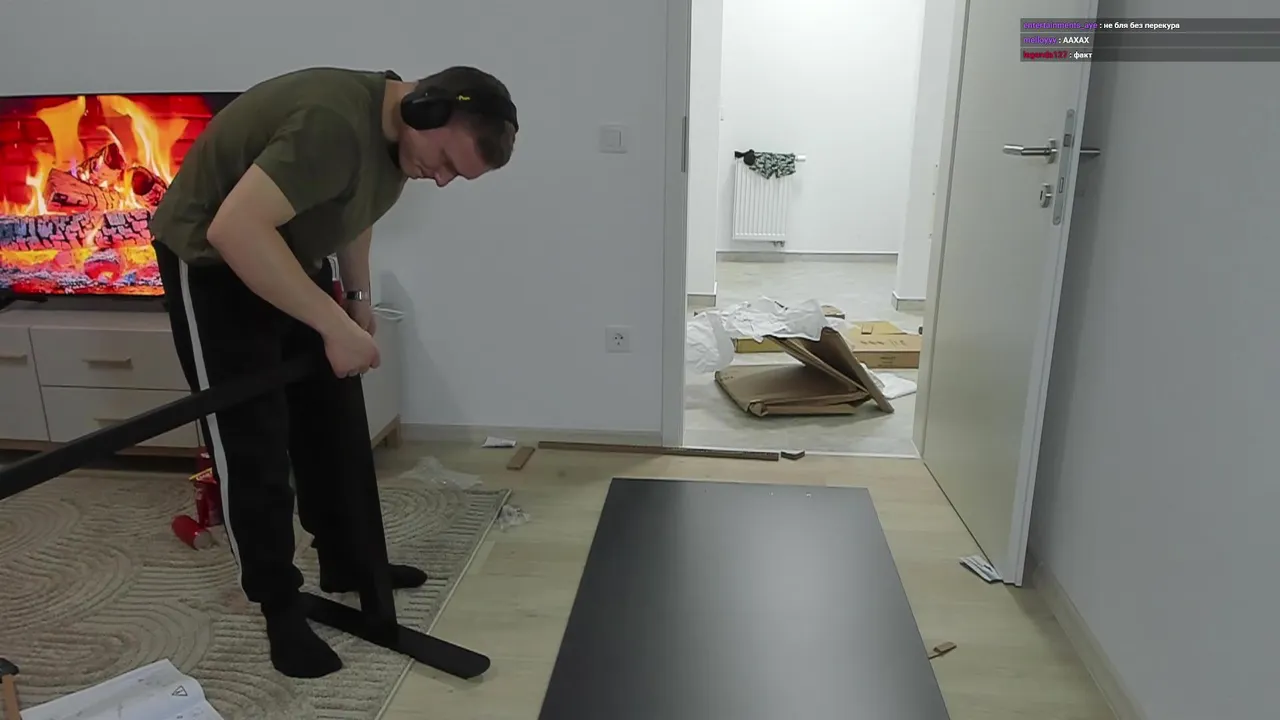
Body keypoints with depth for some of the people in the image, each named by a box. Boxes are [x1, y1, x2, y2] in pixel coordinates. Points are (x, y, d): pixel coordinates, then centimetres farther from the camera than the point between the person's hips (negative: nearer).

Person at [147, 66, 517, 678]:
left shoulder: (397, 134, -4)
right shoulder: (335, 123, -34)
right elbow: (234, 229, -41)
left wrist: (357, 296, 8)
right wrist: (335, 325, -38)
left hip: (289, 254, 9)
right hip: (213, 263, -9)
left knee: (329, 424, 12)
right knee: (253, 446, -6)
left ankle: (344, 564, 28)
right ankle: (281, 611, 9)